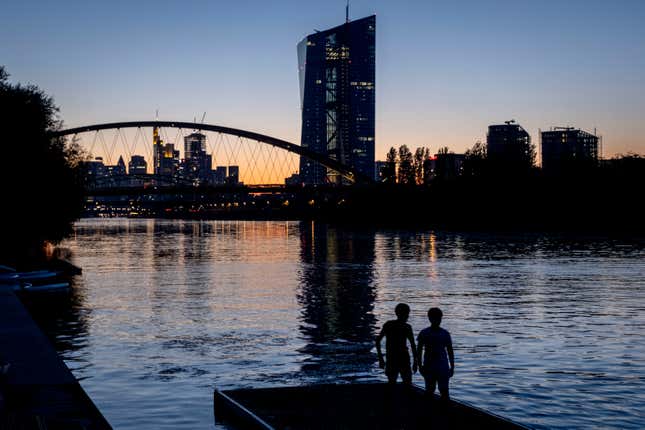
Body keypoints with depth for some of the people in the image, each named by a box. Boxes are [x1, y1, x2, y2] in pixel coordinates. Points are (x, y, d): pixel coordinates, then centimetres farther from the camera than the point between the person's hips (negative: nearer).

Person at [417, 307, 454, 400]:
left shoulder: (445, 334, 1)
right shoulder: (424, 333, -1)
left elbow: (450, 351, 6)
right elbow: (419, 350, 3)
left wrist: (452, 367, 4)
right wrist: (420, 366, -2)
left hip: (443, 367, 0)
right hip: (428, 367, 0)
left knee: (444, 391, -4)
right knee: (429, 391, 8)